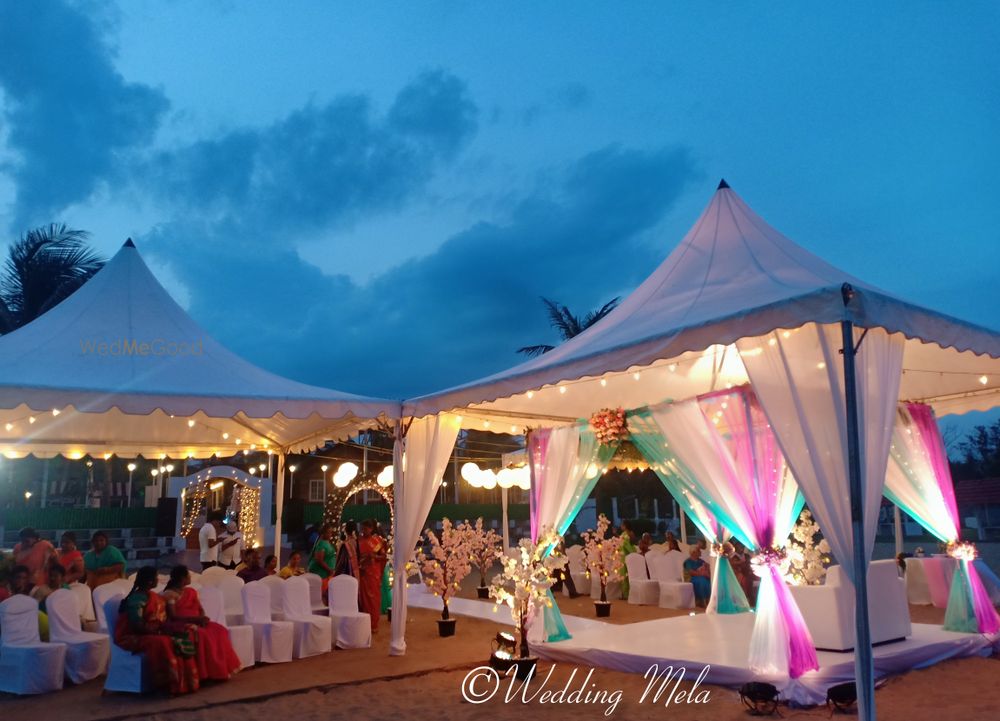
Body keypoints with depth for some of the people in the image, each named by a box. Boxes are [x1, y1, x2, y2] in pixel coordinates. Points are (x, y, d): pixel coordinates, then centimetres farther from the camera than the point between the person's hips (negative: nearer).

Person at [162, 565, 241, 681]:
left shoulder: (192, 591, 17)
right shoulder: (169, 594, -7)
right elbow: (173, 616, -15)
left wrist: (202, 618, -9)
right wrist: (195, 618, -22)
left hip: (196, 622, 7)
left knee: (219, 631, -18)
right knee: (202, 634, -34)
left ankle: (220, 670, -18)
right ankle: (206, 672, -27)